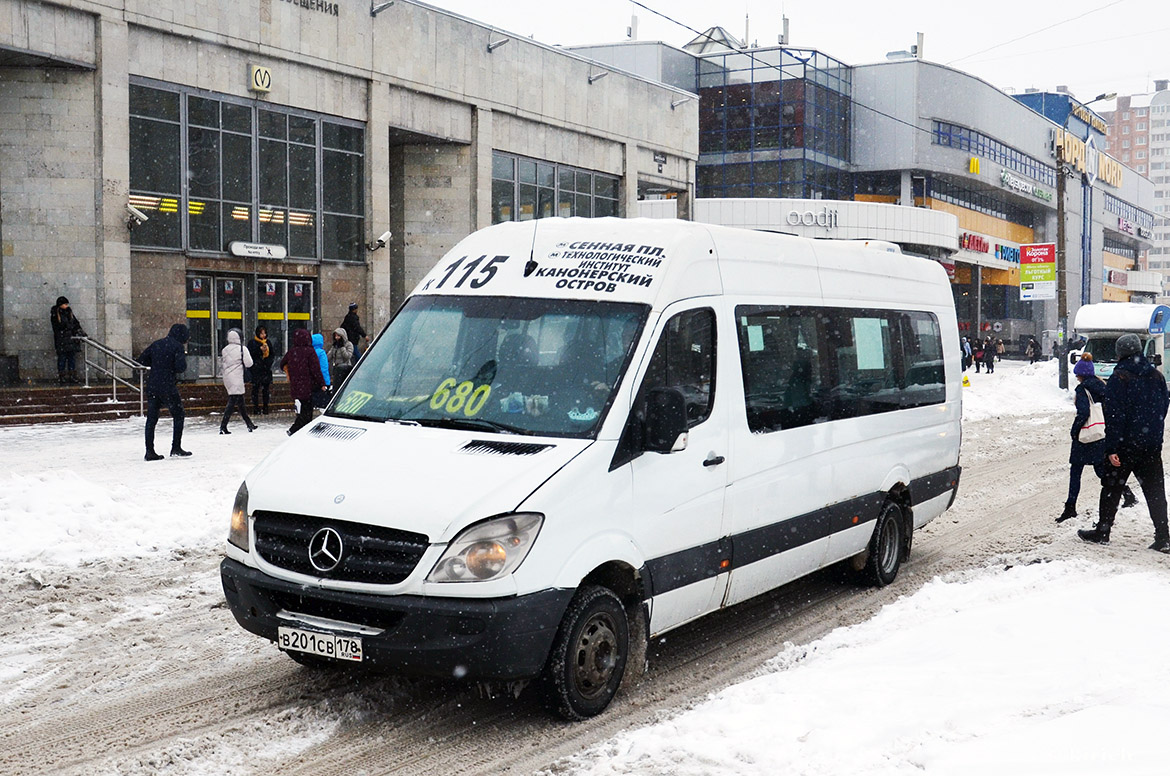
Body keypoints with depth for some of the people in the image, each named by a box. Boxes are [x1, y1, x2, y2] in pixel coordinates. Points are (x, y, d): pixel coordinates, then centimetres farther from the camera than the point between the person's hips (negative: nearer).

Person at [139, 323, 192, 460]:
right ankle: (176, 447, 6)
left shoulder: (156, 344, 12)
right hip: (168, 386, -5)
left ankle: (149, 451, 5)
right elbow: (181, 368, -15)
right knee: (178, 415, 9)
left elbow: (141, 360, 13)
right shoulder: (178, 346, -6)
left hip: (152, 386, 5)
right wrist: (183, 355, 3)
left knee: (151, 418, 7)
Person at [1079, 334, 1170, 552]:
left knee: (1111, 489, 6)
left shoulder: (1119, 378, -12)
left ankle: (1102, 532, 12)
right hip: (1152, 445, 5)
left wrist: (1111, 448, -15)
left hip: (1126, 444, -5)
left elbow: (1114, 415, -15)